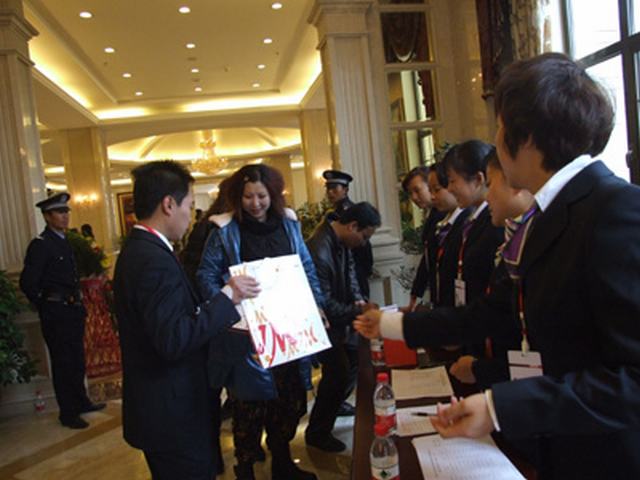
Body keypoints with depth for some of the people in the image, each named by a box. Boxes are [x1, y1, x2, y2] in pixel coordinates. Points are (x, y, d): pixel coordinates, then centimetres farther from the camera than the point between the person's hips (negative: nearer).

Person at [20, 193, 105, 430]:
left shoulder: (64, 242, 11)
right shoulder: (40, 245, -14)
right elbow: (28, 283, -18)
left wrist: (78, 304, 11)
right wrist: (46, 308, -8)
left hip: (72, 311, 8)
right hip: (56, 314, -8)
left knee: (77, 361, 18)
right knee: (62, 364, 4)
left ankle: (81, 402, 33)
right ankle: (68, 413, 17)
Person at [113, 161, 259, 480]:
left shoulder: (137, 249, 8)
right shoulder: (155, 260, -24)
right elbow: (173, 341, -28)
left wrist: (221, 313, 9)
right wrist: (227, 297, -22)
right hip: (173, 416, -10)